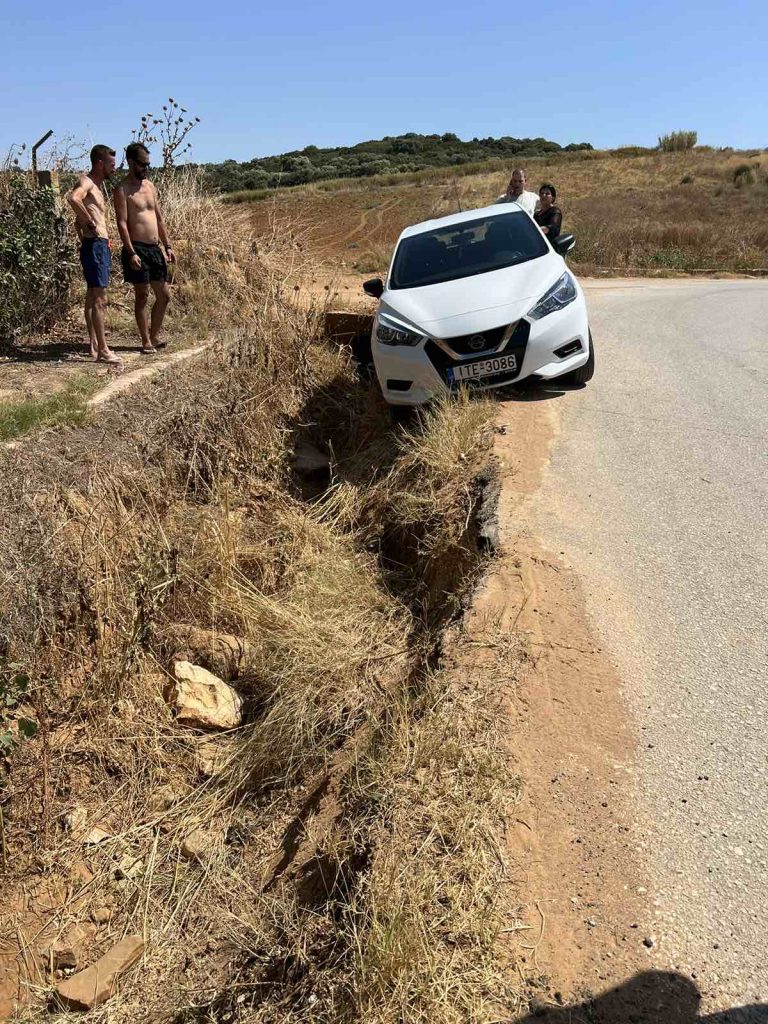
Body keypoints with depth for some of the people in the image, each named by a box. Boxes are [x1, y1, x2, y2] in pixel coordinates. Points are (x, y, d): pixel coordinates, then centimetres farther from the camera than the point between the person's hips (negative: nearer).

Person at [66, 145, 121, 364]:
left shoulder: (97, 185, 20)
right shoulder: (86, 182, -10)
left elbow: (78, 222, 27)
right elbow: (73, 198, -34)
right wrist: (90, 223, -24)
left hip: (101, 246, 10)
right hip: (95, 245, -10)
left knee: (93, 297, 12)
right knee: (99, 299, -11)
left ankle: (94, 346, 18)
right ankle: (103, 350, -11)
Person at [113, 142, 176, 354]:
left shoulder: (150, 186, 16)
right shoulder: (122, 190, -5)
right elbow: (122, 223, -13)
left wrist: (167, 247, 13)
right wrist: (131, 253, -22)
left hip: (155, 248, 7)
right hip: (137, 249, -7)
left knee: (164, 295, 8)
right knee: (142, 295, -3)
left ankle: (155, 336, 22)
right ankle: (146, 342, 4)